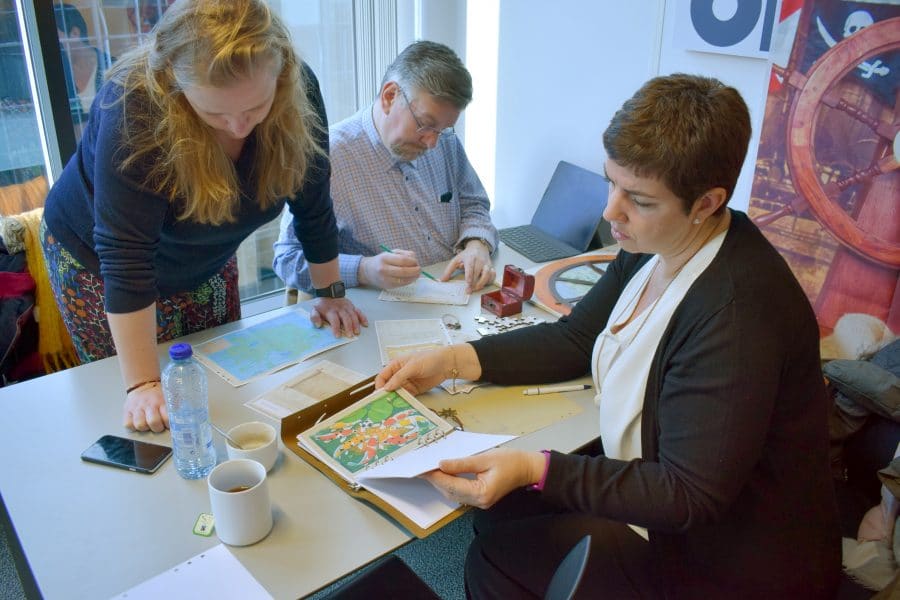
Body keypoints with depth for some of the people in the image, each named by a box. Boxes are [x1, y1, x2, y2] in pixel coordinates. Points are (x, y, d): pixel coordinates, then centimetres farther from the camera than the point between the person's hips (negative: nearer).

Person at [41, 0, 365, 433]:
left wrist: (330, 293, -4)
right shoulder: (135, 108, -37)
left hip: (205, 261, 4)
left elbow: (312, 201, -11)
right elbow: (125, 255, -36)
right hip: (97, 259, -4)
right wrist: (142, 384, -36)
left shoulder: (297, 90, -24)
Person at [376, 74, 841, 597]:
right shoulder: (656, 243, -6)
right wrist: (452, 361, -6)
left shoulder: (737, 313, -32)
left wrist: (535, 470, -35)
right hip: (656, 489, 8)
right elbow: (575, 339, 3)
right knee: (500, 506, 10)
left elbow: (689, 497, -29)